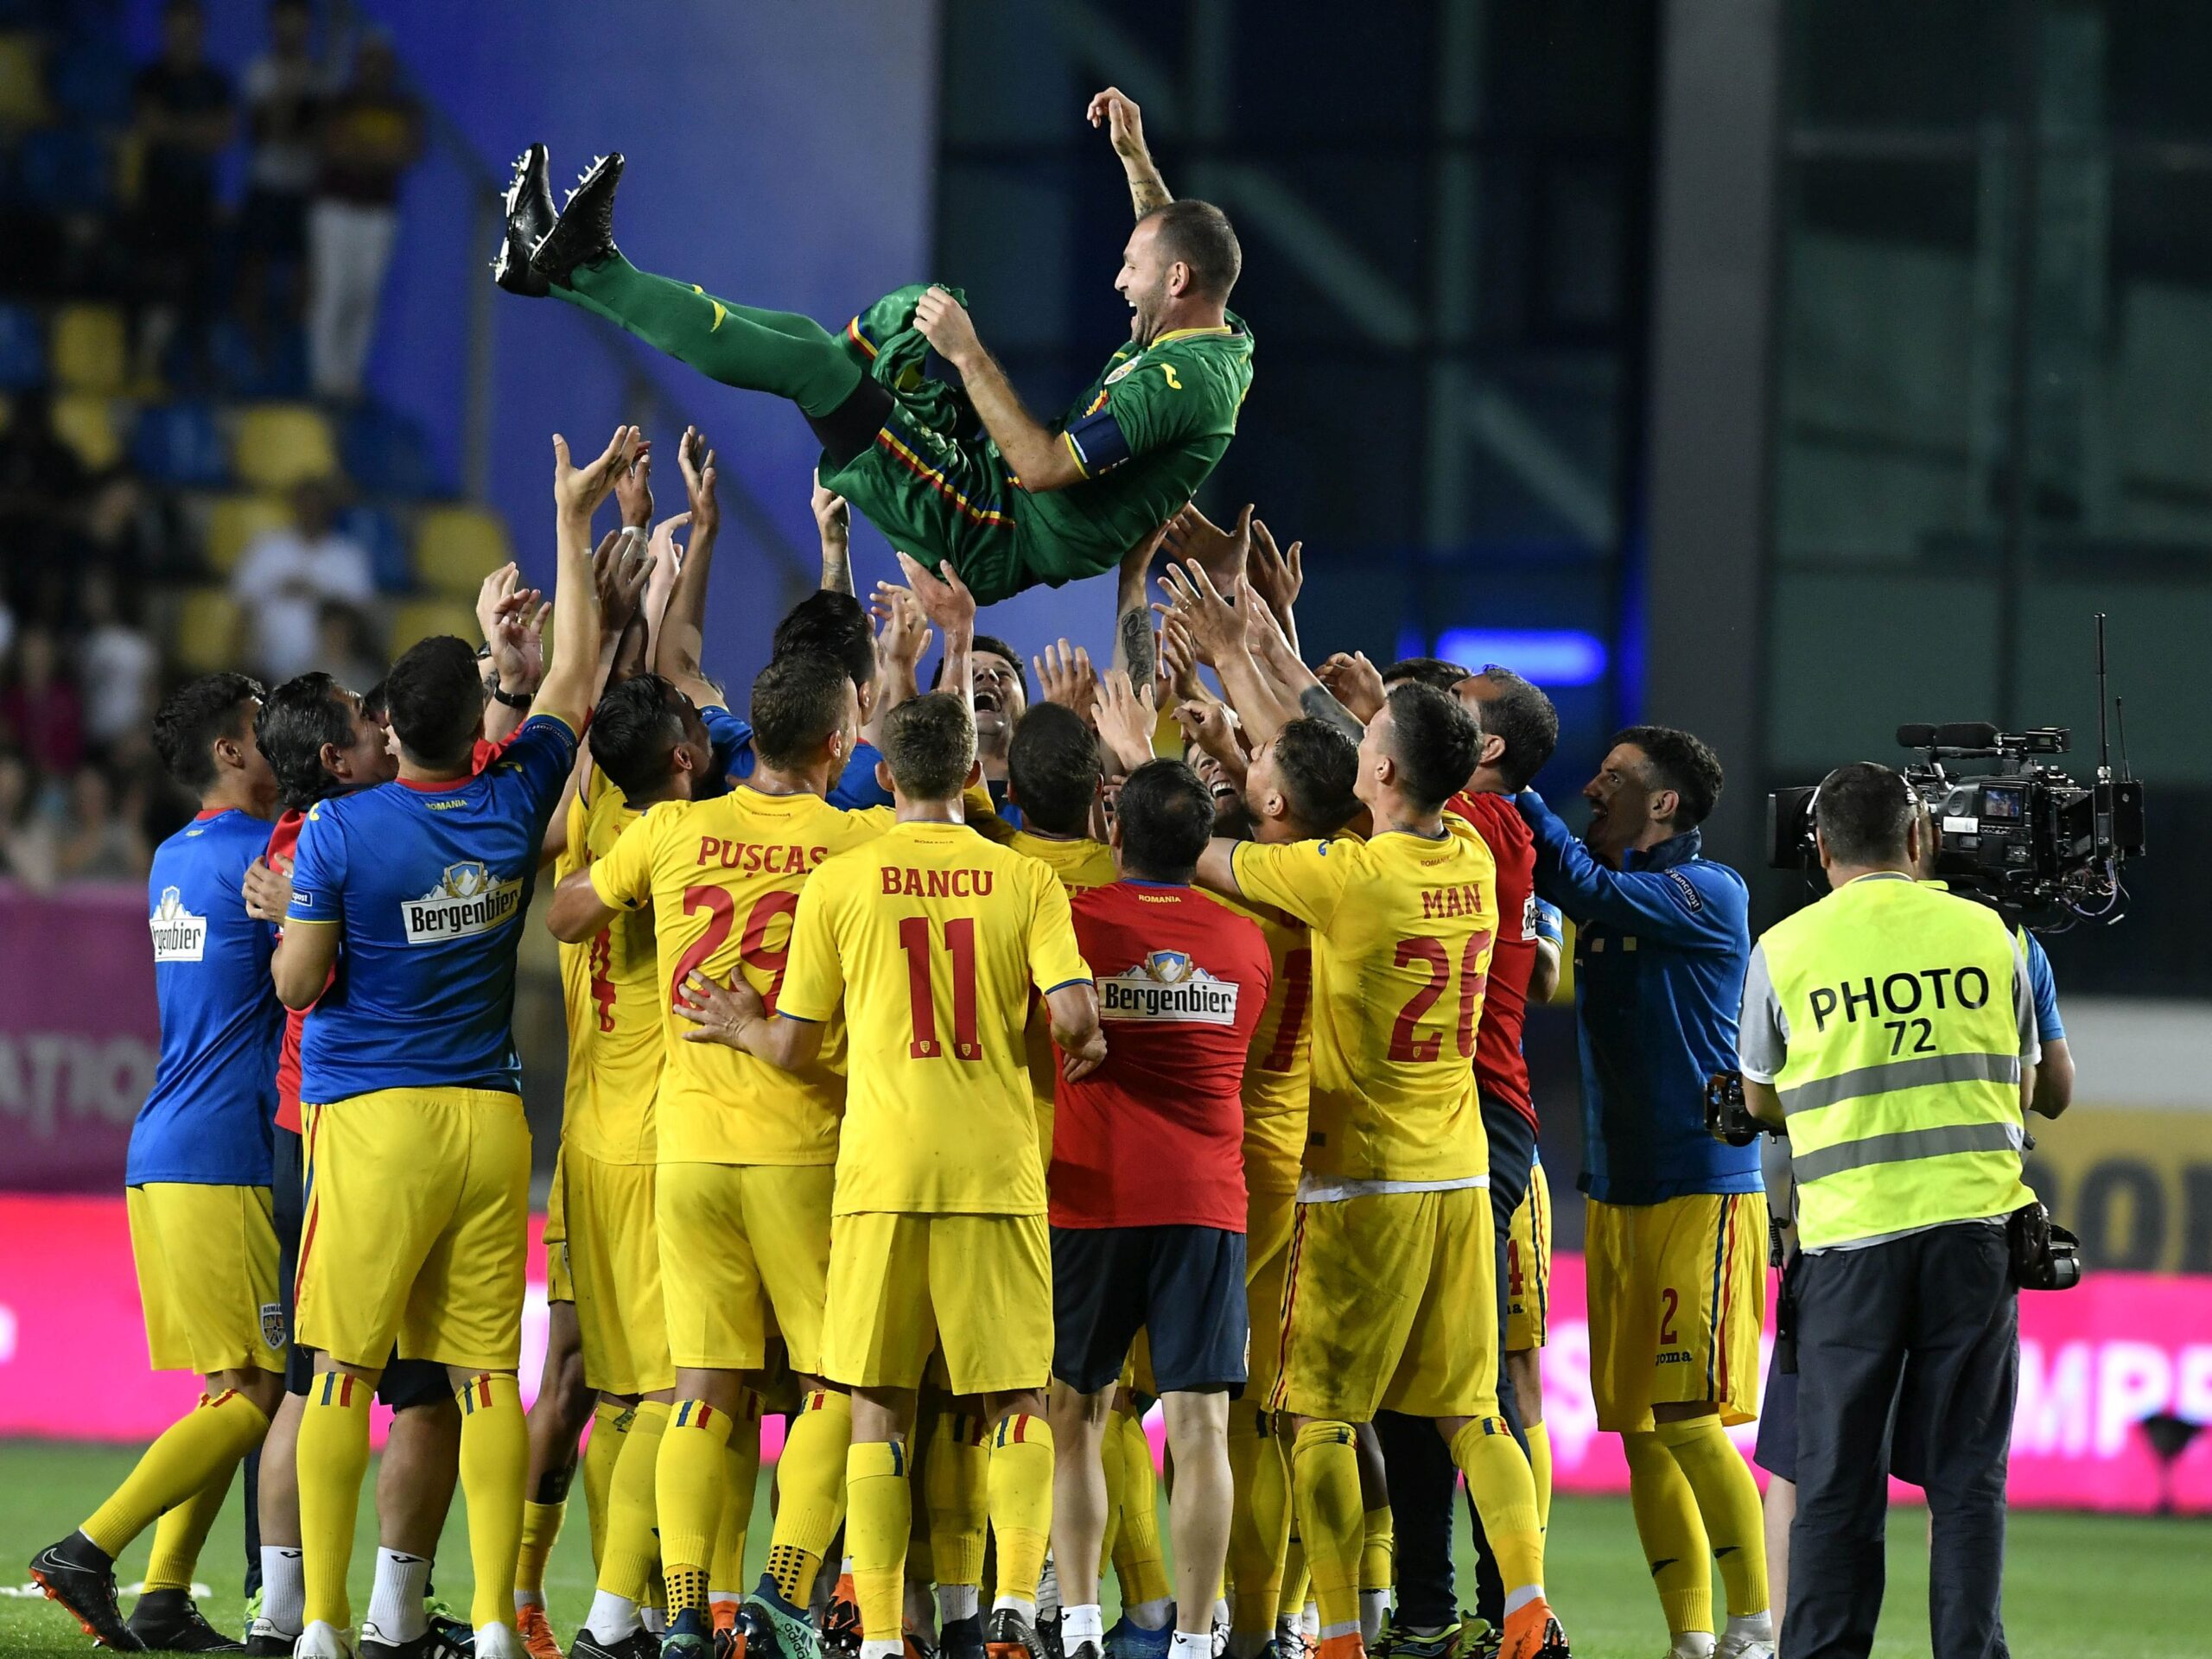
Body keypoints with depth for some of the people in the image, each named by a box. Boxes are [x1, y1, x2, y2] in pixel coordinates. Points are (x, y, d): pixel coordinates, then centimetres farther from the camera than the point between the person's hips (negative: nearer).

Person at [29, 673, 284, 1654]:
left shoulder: (176, 859, 17)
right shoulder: (262, 855, -10)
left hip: (162, 1159, 9)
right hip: (223, 1158, -9)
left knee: (235, 1388, 10)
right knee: (256, 1392, -8)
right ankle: (88, 1553, -15)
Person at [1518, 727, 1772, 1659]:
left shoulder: (1708, 894, -8)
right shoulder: (1613, 901, 15)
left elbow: (1582, 887, -19)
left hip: (1702, 1195, -8)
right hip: (1616, 1193, 8)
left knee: (1690, 1423, -12)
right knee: (1640, 1433, 4)